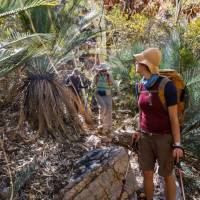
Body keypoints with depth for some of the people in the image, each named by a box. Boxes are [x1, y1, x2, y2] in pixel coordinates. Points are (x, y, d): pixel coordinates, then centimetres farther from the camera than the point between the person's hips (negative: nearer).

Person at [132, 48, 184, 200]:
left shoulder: (167, 85, -21)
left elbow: (174, 117, -17)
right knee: (147, 174, 12)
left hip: (164, 137, -5)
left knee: (167, 175, 12)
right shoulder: (142, 86, -2)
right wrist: (139, 131, 6)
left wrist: (177, 145, -16)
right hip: (146, 137, 5)